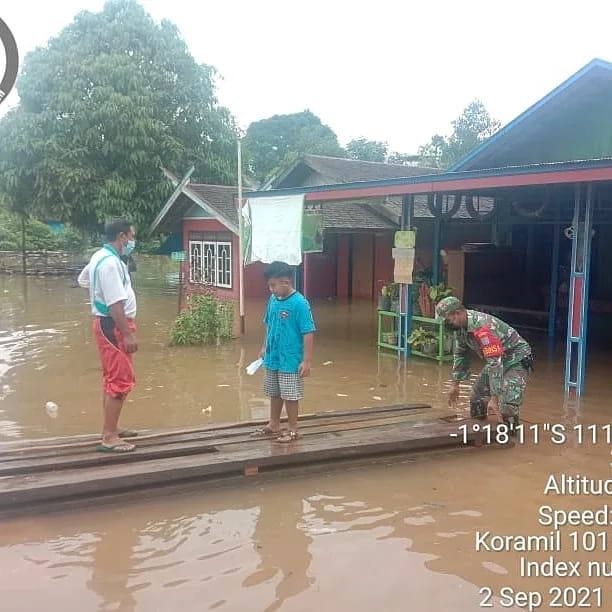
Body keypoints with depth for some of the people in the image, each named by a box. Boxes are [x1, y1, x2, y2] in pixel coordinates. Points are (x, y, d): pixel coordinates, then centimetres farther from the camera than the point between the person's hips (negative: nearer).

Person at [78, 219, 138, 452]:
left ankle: (110, 429, 28)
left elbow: (83, 279, 29)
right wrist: (128, 335, -26)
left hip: (107, 323, 11)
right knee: (121, 380, -9)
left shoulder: (101, 256, 11)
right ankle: (109, 438, -5)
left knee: (112, 378, 17)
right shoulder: (110, 263, -21)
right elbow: (116, 305, -26)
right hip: (113, 325, -11)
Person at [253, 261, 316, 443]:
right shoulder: (273, 299, 1)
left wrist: (307, 360, -19)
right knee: (275, 393, 20)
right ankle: (273, 425, 36)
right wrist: (264, 348, 18)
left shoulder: (299, 303, -20)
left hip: (290, 360, -7)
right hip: (272, 358, 7)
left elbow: (308, 333, -18)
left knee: (290, 395, 5)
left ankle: (293, 430, 20)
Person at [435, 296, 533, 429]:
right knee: (476, 398, 10)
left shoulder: (483, 328, -35)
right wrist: (455, 384, 11)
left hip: (517, 360, -9)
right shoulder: (460, 326, -5)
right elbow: (459, 354, 9)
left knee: (507, 406, -23)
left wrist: (494, 398, -37)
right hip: (497, 360, 9)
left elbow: (495, 364, -37)